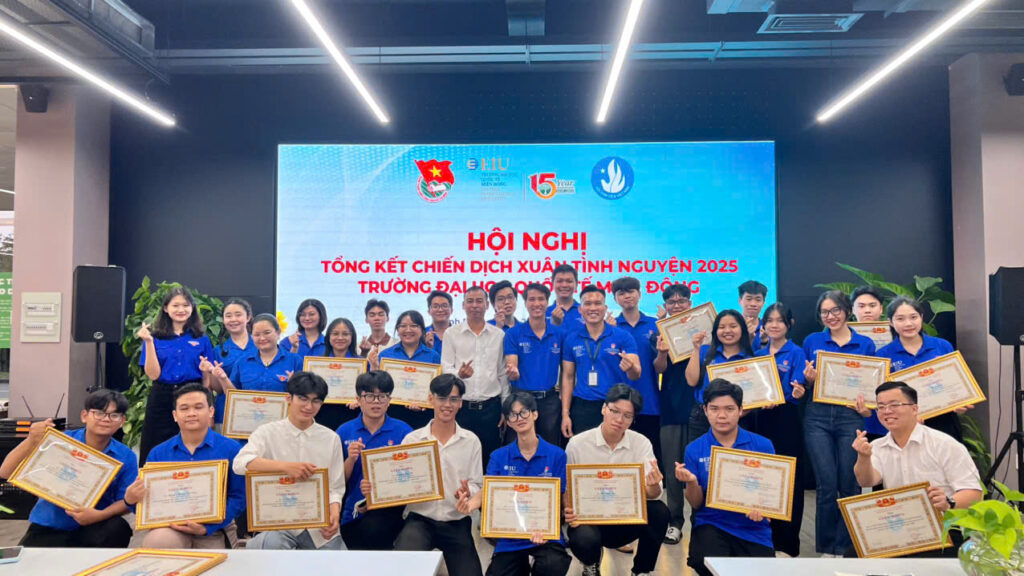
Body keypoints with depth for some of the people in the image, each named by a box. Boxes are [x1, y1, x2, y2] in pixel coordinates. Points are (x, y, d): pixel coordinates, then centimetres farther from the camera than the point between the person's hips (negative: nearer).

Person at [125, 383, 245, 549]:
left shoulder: (231, 450, 0)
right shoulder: (158, 453, 11)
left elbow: (239, 497, -6)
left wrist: (206, 527, -18)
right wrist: (131, 499, -12)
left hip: (214, 530, -1)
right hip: (169, 526, 2)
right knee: (157, 541, -30)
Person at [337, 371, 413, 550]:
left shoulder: (403, 431, -1)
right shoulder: (344, 431, 4)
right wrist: (351, 459, -14)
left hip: (389, 510, -2)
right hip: (353, 510, 2)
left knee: (372, 530, -29)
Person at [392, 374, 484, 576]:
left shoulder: (471, 441, 3)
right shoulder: (412, 439, 3)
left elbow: (477, 485, 3)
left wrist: (468, 492, -19)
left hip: (457, 522, 2)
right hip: (420, 519, -2)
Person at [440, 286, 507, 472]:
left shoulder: (499, 335, 9)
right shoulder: (451, 334, 5)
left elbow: (502, 373, 11)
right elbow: (445, 368, 1)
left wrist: (505, 408, 9)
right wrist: (459, 374, -22)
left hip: (490, 407, 1)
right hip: (461, 406, -1)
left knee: (490, 459, 6)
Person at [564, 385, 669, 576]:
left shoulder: (641, 443, -5)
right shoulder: (577, 444, -9)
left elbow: (653, 495, -12)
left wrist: (652, 486, -37)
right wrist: (568, 512, -24)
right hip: (587, 518, -2)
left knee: (659, 511, -26)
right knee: (584, 540, -34)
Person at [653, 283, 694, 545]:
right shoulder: (661, 332, 6)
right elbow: (659, 369, -6)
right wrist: (662, 352, -26)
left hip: (698, 405, -1)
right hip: (671, 406, 1)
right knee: (672, 467, 5)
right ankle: (675, 521, 15)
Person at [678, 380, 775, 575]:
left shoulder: (762, 445, -1)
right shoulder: (694, 450, 0)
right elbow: (696, 504, 1)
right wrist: (691, 482, -20)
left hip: (753, 528, 1)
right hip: (711, 525, -1)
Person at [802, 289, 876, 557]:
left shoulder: (865, 344, 6)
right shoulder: (812, 341, 8)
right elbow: (804, 384, 11)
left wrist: (867, 407, -10)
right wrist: (809, 379, -11)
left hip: (851, 417, 0)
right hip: (818, 417, 0)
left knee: (849, 484, 2)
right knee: (826, 484, -3)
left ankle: (846, 547, 17)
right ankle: (826, 547, 12)